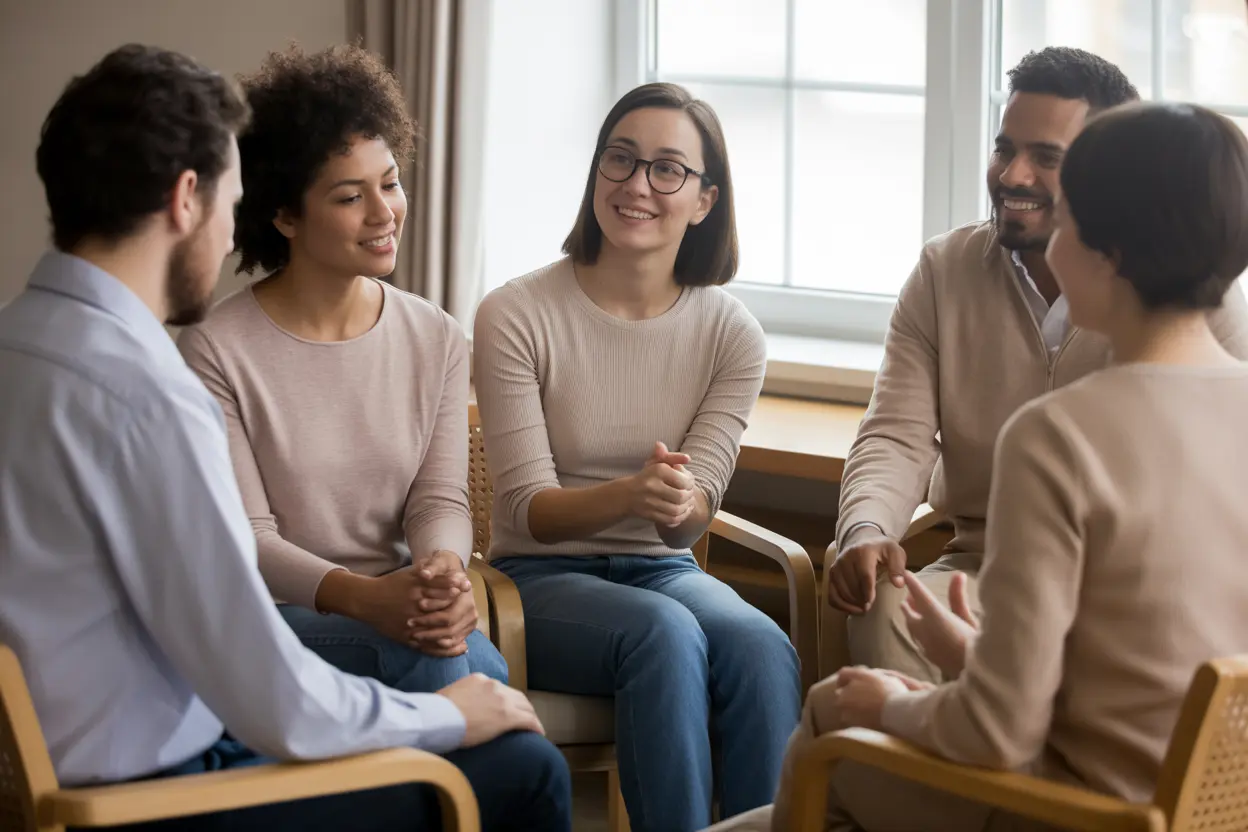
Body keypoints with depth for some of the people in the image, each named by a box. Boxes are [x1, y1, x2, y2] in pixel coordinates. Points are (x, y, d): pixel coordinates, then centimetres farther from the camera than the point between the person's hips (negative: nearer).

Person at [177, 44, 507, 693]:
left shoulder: (437, 341, 10)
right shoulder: (216, 351, -6)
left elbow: (441, 499, 4)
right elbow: (243, 540, -9)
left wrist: (443, 571, -22)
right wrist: (364, 596, -27)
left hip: (397, 606, 4)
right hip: (274, 618, -4)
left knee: (457, 655, -32)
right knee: (453, 662, -33)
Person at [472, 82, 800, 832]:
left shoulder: (730, 333, 1)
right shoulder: (517, 317, -8)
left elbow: (697, 508, -5)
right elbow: (528, 509, -11)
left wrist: (679, 502, -32)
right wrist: (628, 495, -32)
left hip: (665, 569, 3)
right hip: (542, 576, -3)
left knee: (762, 648, -31)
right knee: (664, 632, -35)